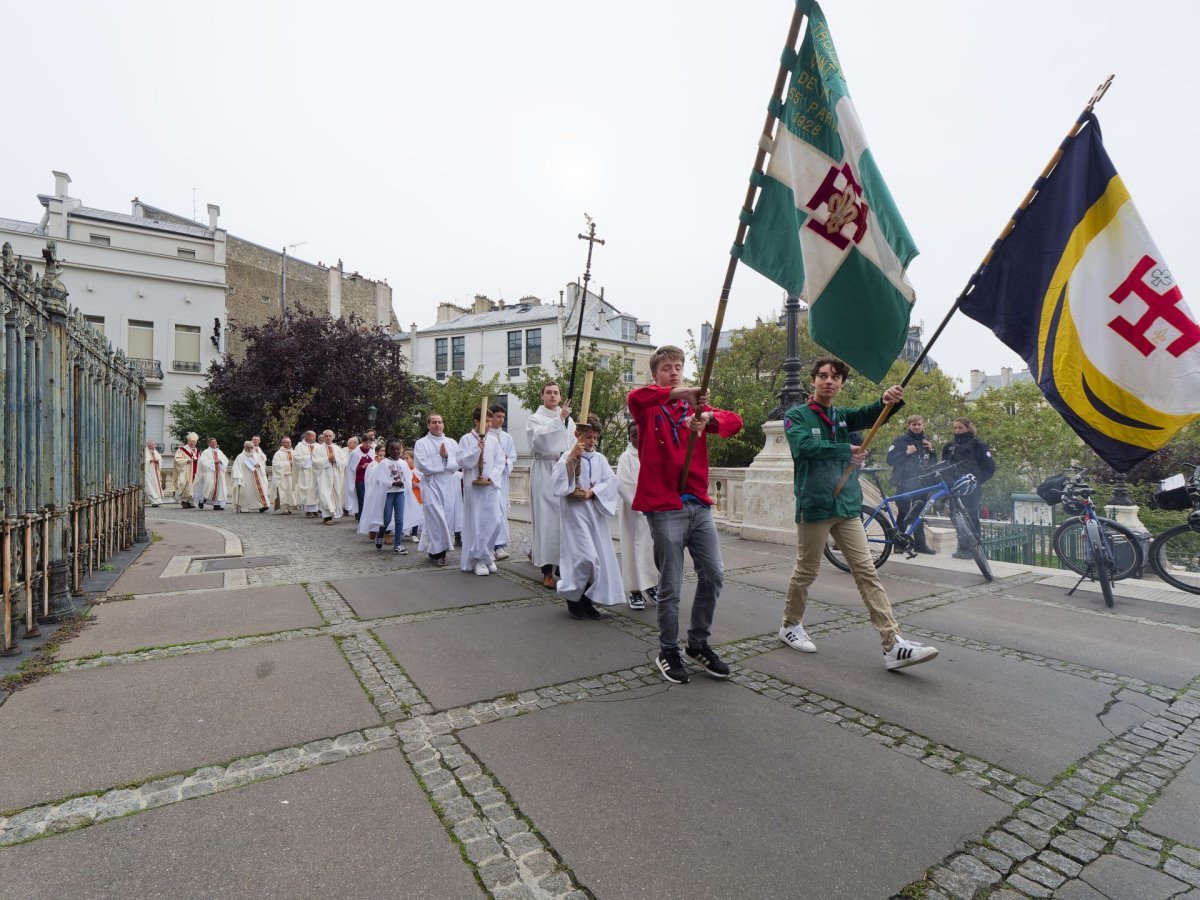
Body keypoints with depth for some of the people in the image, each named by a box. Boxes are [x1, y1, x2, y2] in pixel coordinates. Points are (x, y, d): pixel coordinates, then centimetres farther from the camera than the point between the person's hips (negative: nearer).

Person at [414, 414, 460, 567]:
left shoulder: (452, 442, 12)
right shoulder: (422, 443, 3)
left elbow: (459, 463, 2)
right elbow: (423, 465, -10)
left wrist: (447, 456, -13)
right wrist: (440, 456, -9)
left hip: (451, 486, 4)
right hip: (432, 486, -4)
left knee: (448, 518, 5)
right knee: (436, 519, -7)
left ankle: (441, 548, 18)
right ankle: (436, 553, 4)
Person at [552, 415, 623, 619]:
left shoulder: (599, 458, 8)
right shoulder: (568, 457, -4)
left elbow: (612, 482, 0)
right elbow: (558, 480, -18)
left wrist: (593, 492, -13)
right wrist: (572, 456, -25)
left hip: (596, 512, 5)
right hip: (575, 512, -5)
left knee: (600, 558, 4)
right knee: (584, 557, -13)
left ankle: (587, 601, 18)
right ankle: (573, 600, 8)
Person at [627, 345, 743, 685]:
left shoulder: (696, 407, 14)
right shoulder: (649, 409, 3)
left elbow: (735, 420, -1)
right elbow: (634, 397, -22)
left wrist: (707, 417, -22)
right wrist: (680, 392, -34)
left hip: (699, 505, 5)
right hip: (665, 507, -4)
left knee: (713, 575, 6)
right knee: (671, 586, 2)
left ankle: (699, 642, 27)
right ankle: (668, 651, 22)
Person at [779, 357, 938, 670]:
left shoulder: (842, 417, 14)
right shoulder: (796, 415, 0)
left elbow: (868, 415, -6)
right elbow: (803, 445, -20)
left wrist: (887, 401, -27)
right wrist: (846, 451, -14)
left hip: (848, 506, 5)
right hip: (814, 505, -5)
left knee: (867, 573, 1)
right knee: (806, 571, 6)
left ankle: (893, 645, 1)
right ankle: (790, 626, 26)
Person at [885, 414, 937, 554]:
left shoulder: (926, 441, 15)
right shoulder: (900, 440, -4)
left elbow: (934, 462, 17)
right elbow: (890, 460, -11)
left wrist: (931, 450, -1)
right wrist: (906, 453, -21)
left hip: (921, 484, 5)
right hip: (905, 484, -5)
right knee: (903, 514, -4)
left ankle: (920, 544, 16)